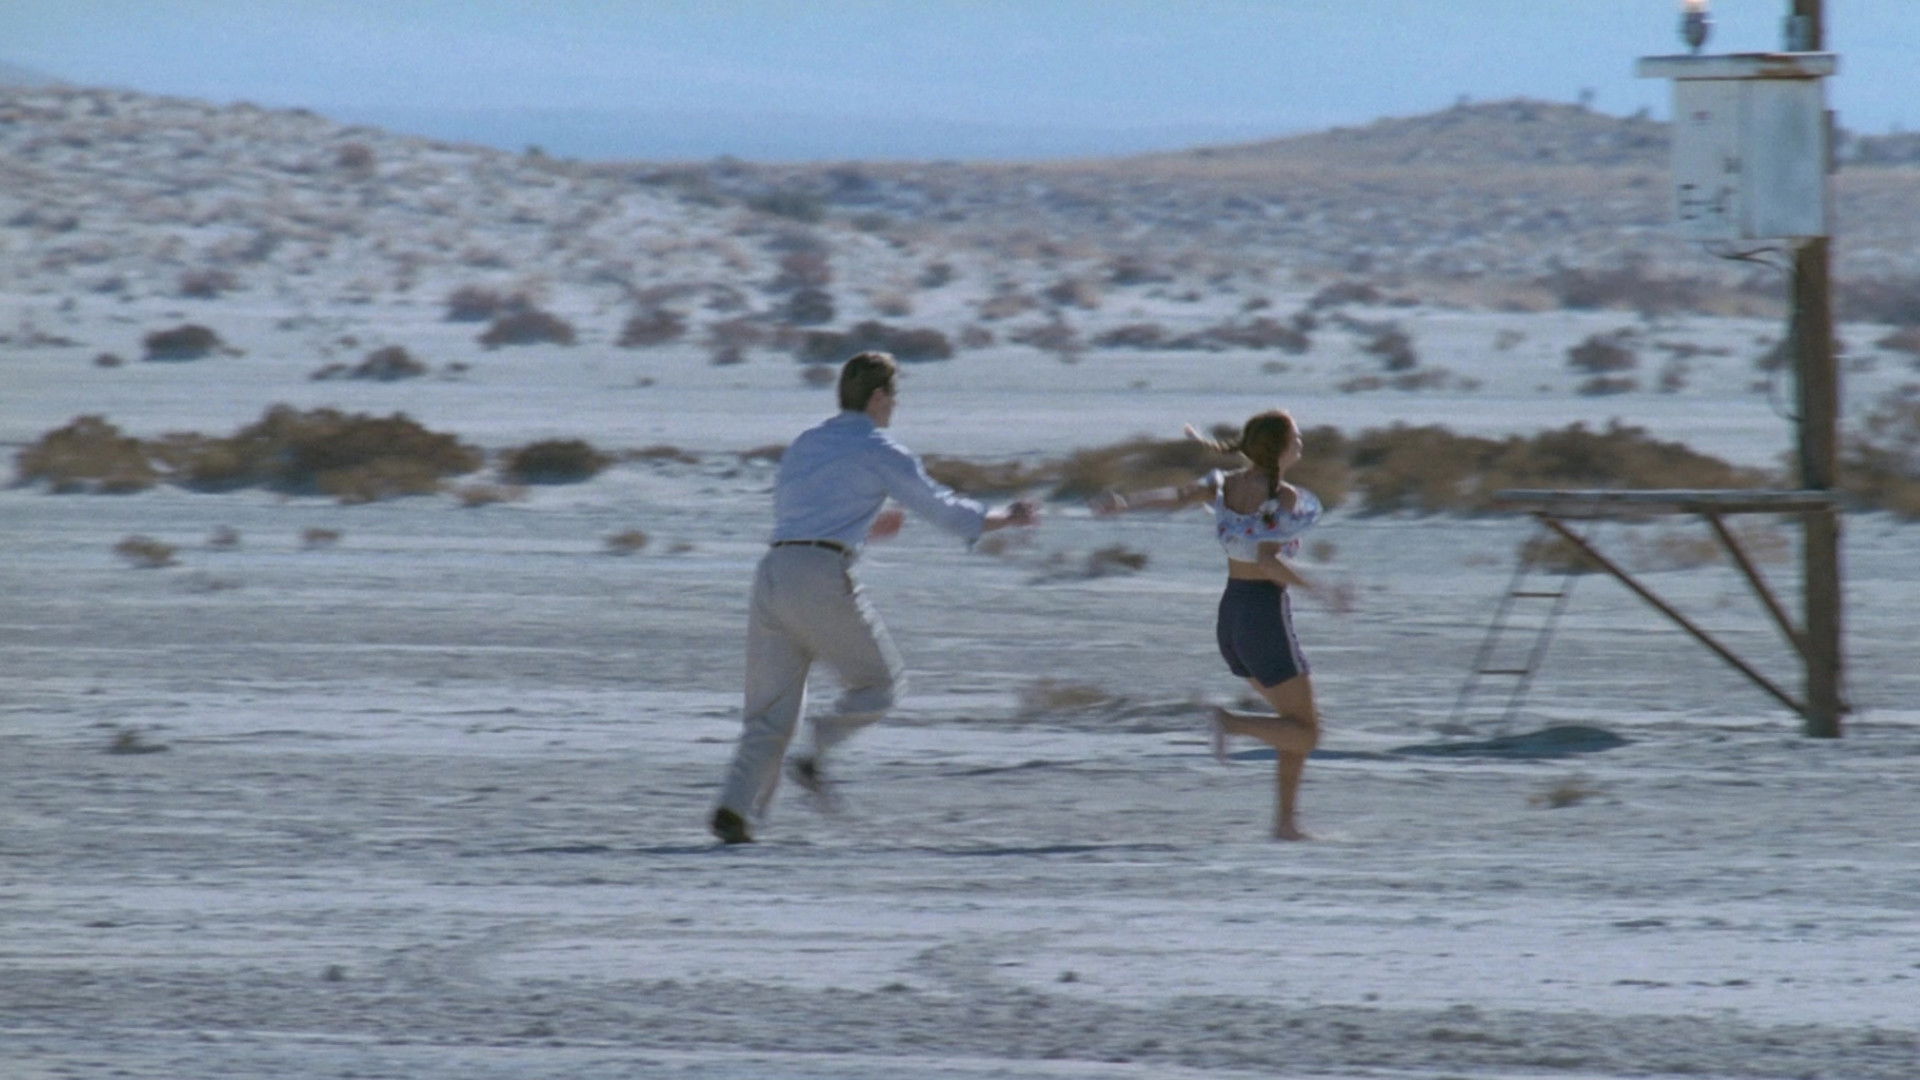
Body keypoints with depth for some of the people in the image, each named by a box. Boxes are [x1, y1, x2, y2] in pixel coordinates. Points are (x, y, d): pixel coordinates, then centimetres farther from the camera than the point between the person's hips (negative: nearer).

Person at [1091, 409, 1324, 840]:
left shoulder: (1224, 485, 5)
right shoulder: (1283, 497, -15)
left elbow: (1176, 495, -11)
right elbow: (1268, 560, -26)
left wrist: (1125, 504, -23)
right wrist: (1314, 586, -17)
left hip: (1230, 613, 8)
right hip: (1267, 614, -8)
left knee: (1299, 723, 20)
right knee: (1306, 735, 0)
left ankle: (1285, 820, 11)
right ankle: (1229, 722, -20)